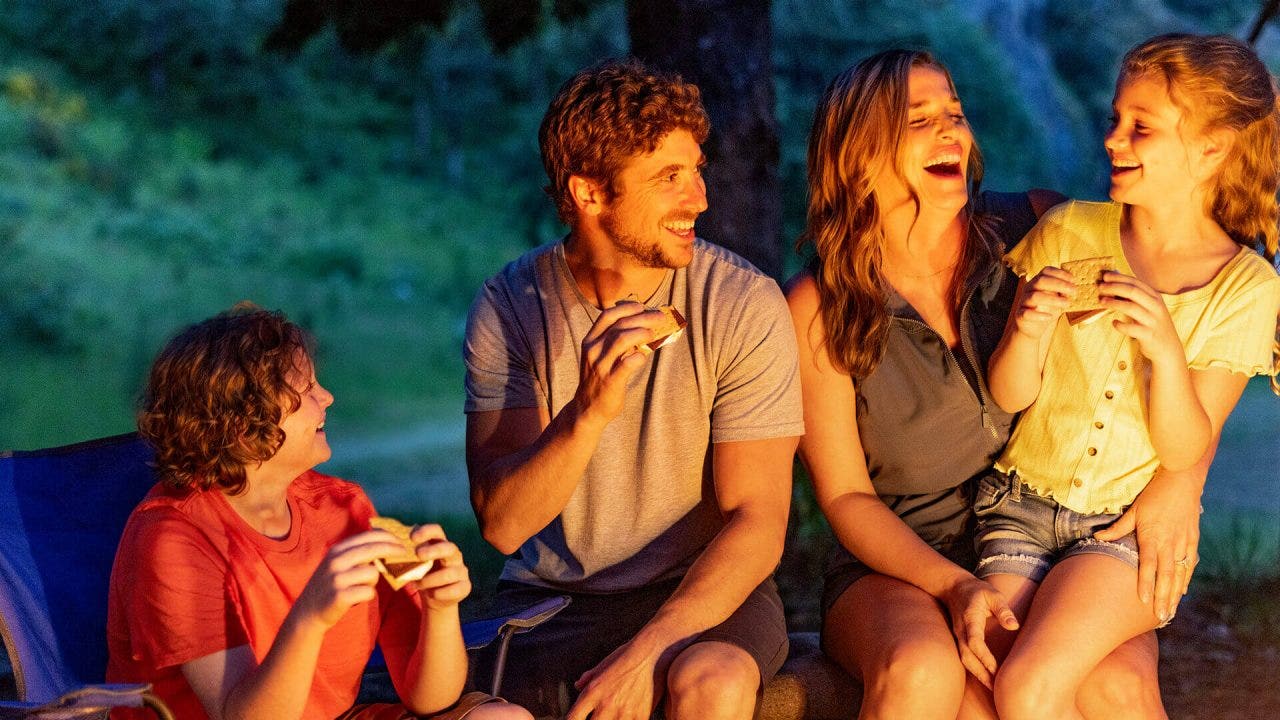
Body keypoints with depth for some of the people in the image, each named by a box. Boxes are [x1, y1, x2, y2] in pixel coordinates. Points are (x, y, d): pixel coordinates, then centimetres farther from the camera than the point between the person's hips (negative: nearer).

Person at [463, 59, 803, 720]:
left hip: (705, 591, 0)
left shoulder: (746, 305, -9)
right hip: (552, 599, 1)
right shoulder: (509, 306, -5)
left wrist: (645, 653, -24)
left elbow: (757, 524, -12)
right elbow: (500, 524, -11)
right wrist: (588, 414, -29)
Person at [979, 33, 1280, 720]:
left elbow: (1186, 450, -8)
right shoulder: (1069, 232, 1)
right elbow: (1009, 394, 3)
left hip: (1127, 529, -2)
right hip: (1020, 506, 2)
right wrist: (1028, 330, -19)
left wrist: (1166, 349, -26)